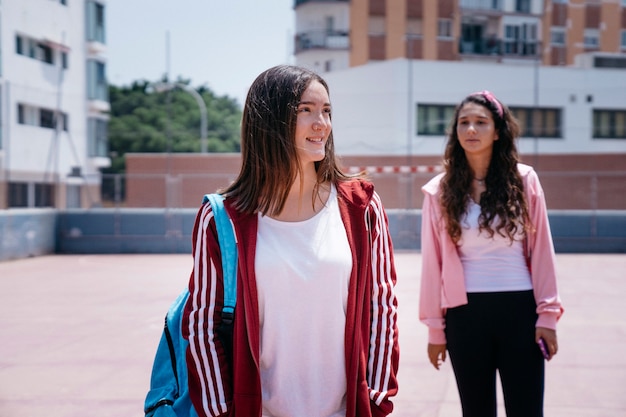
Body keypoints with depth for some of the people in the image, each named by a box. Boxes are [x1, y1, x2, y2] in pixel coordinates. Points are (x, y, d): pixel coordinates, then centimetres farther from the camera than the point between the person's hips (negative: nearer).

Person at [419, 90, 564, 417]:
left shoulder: (524, 180, 1)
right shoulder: (440, 190, 1)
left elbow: (541, 251, 2)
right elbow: (433, 261, 2)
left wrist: (547, 314, -2)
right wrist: (435, 326, 2)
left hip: (519, 309, 0)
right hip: (465, 314, 1)